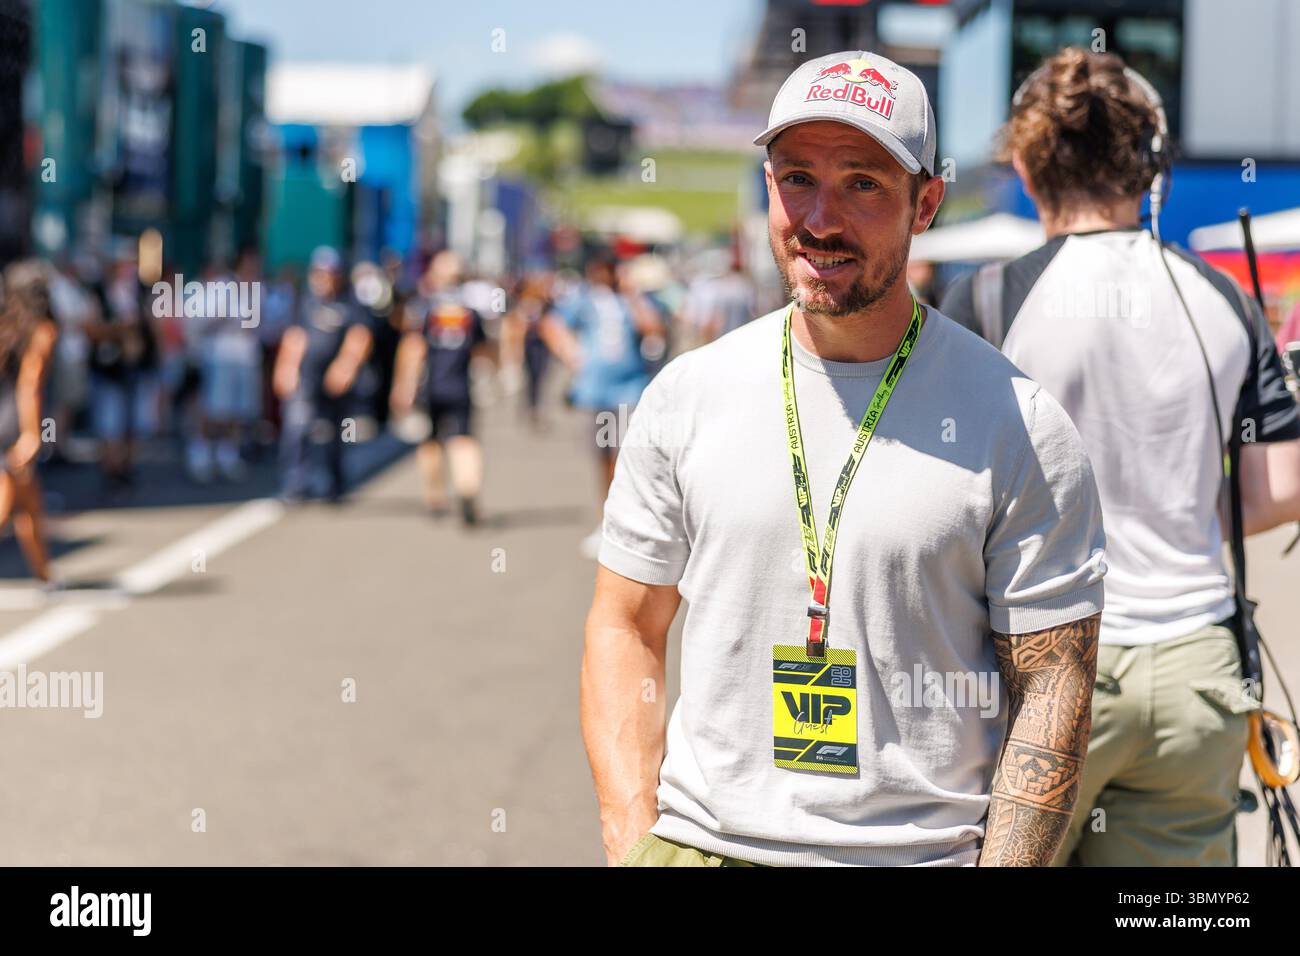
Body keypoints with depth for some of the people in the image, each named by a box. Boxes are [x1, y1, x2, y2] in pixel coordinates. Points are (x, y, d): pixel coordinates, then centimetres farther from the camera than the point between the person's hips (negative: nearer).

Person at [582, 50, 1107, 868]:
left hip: (925, 850, -2)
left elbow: (1053, 687, -4)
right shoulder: (687, 396, 4)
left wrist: (1002, 866, -12)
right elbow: (625, 628, 8)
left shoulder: (1022, 426, -5)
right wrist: (633, 842, -2)